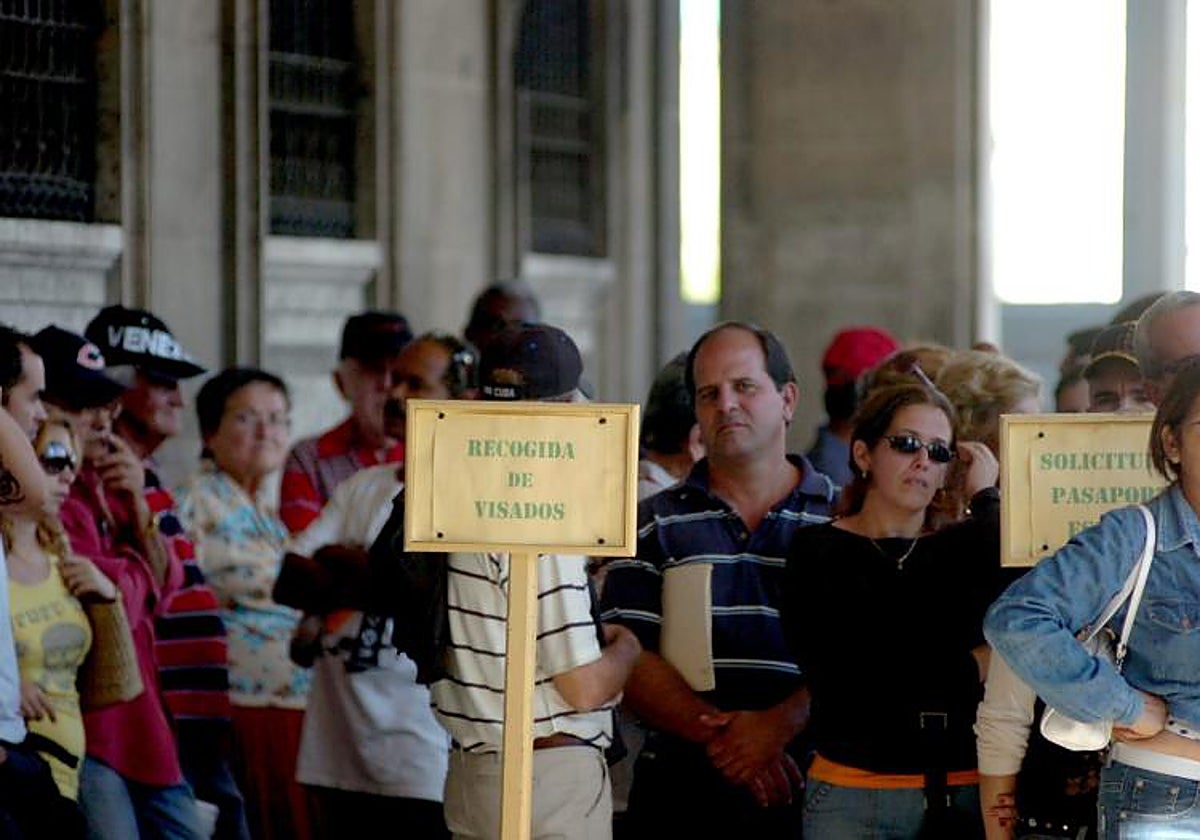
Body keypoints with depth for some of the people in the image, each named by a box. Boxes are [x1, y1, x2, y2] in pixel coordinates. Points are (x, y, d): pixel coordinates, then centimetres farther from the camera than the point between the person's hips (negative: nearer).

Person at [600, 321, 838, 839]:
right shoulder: (654, 526, 9)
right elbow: (627, 660, -2)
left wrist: (779, 726, -20)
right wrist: (717, 733, -16)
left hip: (810, 790, -1)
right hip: (682, 794, 1)